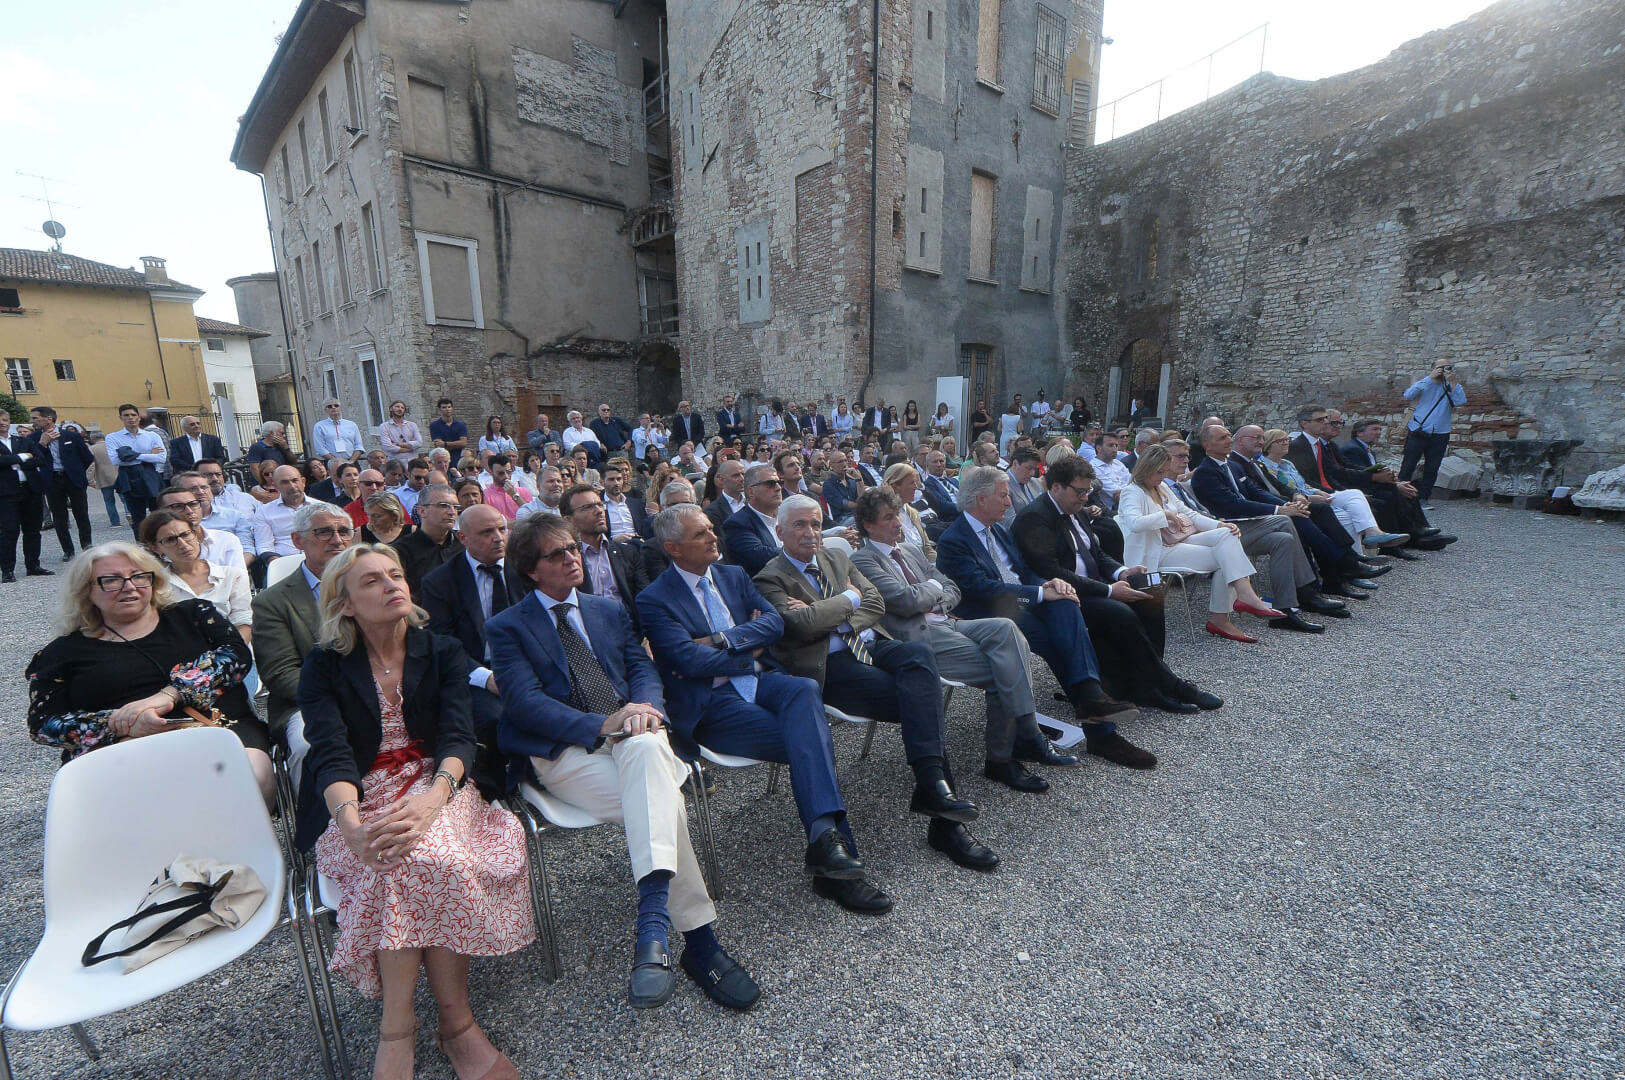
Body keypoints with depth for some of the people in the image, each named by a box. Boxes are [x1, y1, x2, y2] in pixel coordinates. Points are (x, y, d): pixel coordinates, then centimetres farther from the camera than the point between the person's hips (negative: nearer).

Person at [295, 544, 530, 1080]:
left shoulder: (443, 652, 5)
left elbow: (458, 734, -7)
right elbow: (330, 751, -11)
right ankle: (456, 1020, -16)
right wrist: (351, 821, -31)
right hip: (361, 799, 0)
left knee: (426, 857, -31)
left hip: (435, 785, 1)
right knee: (399, 861, -31)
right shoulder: (325, 667, 3)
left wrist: (434, 796, -28)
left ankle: (397, 1026, -13)